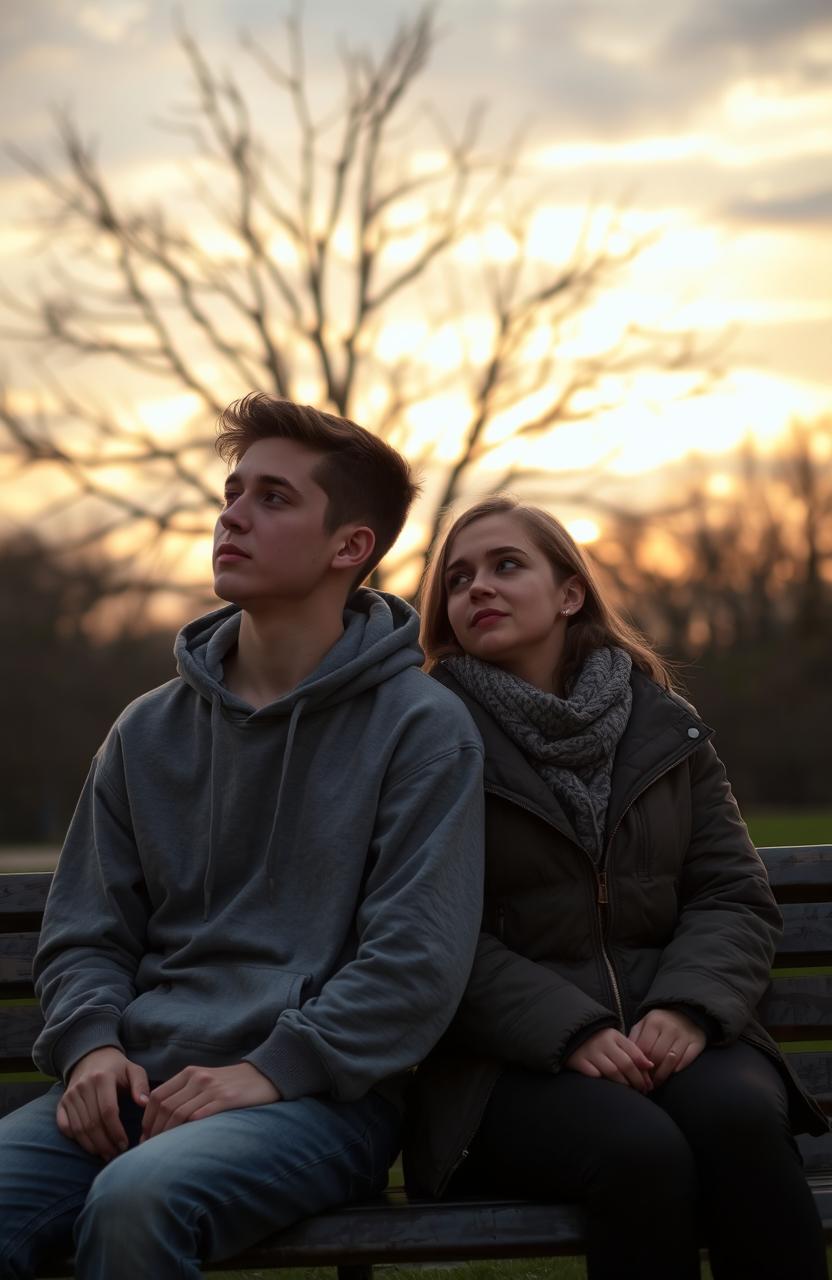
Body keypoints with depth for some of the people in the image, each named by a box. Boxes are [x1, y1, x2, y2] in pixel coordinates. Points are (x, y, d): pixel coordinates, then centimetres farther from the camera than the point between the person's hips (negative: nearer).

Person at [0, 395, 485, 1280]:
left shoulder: (422, 729, 2)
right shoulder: (148, 731, 17)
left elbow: (419, 958, -7)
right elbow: (83, 932, 17)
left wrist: (271, 1071, -16)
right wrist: (91, 1042, -4)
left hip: (322, 1096, -4)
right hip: (137, 1085, 4)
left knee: (138, 1198, -34)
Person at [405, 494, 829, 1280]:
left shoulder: (665, 729, 15)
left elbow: (737, 899, 9)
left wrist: (691, 1007, -12)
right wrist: (570, 1032, -19)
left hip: (664, 1034, 3)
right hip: (504, 1067, -3)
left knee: (738, 1119, -31)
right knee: (640, 1152, -34)